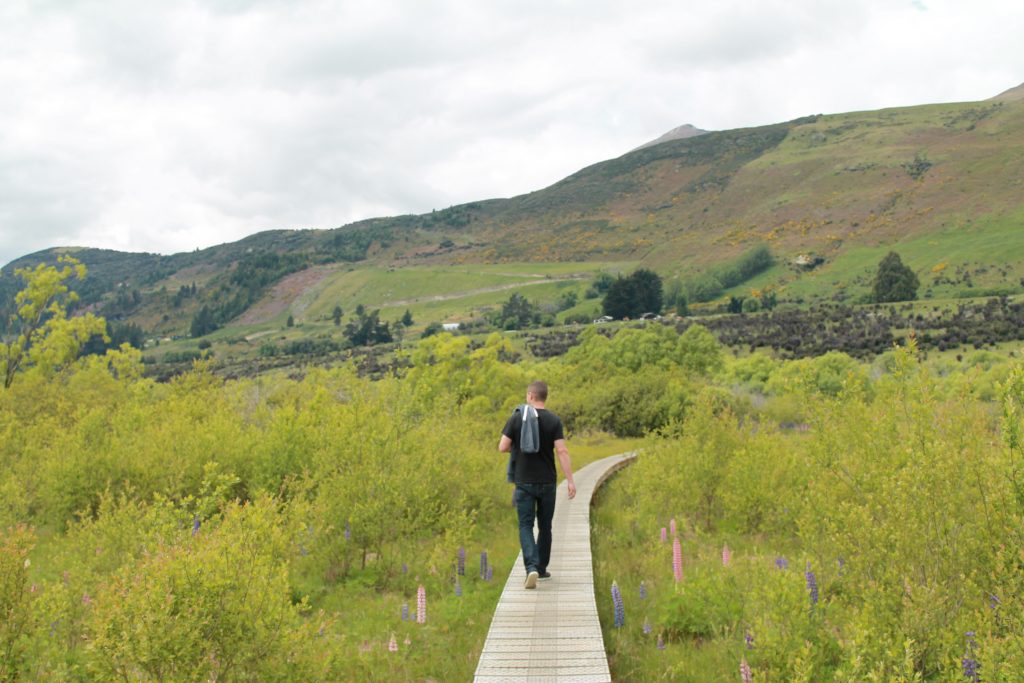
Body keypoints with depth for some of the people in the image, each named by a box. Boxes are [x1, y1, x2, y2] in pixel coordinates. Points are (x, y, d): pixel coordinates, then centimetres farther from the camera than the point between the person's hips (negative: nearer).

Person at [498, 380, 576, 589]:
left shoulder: (516, 418, -5)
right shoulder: (554, 421, -5)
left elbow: (502, 447, -6)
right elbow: (562, 451, -12)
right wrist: (570, 480, -11)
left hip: (524, 482, -1)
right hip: (547, 482, 1)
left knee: (526, 526, 0)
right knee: (545, 526, 16)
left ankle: (532, 567, -20)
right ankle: (542, 568, 26)